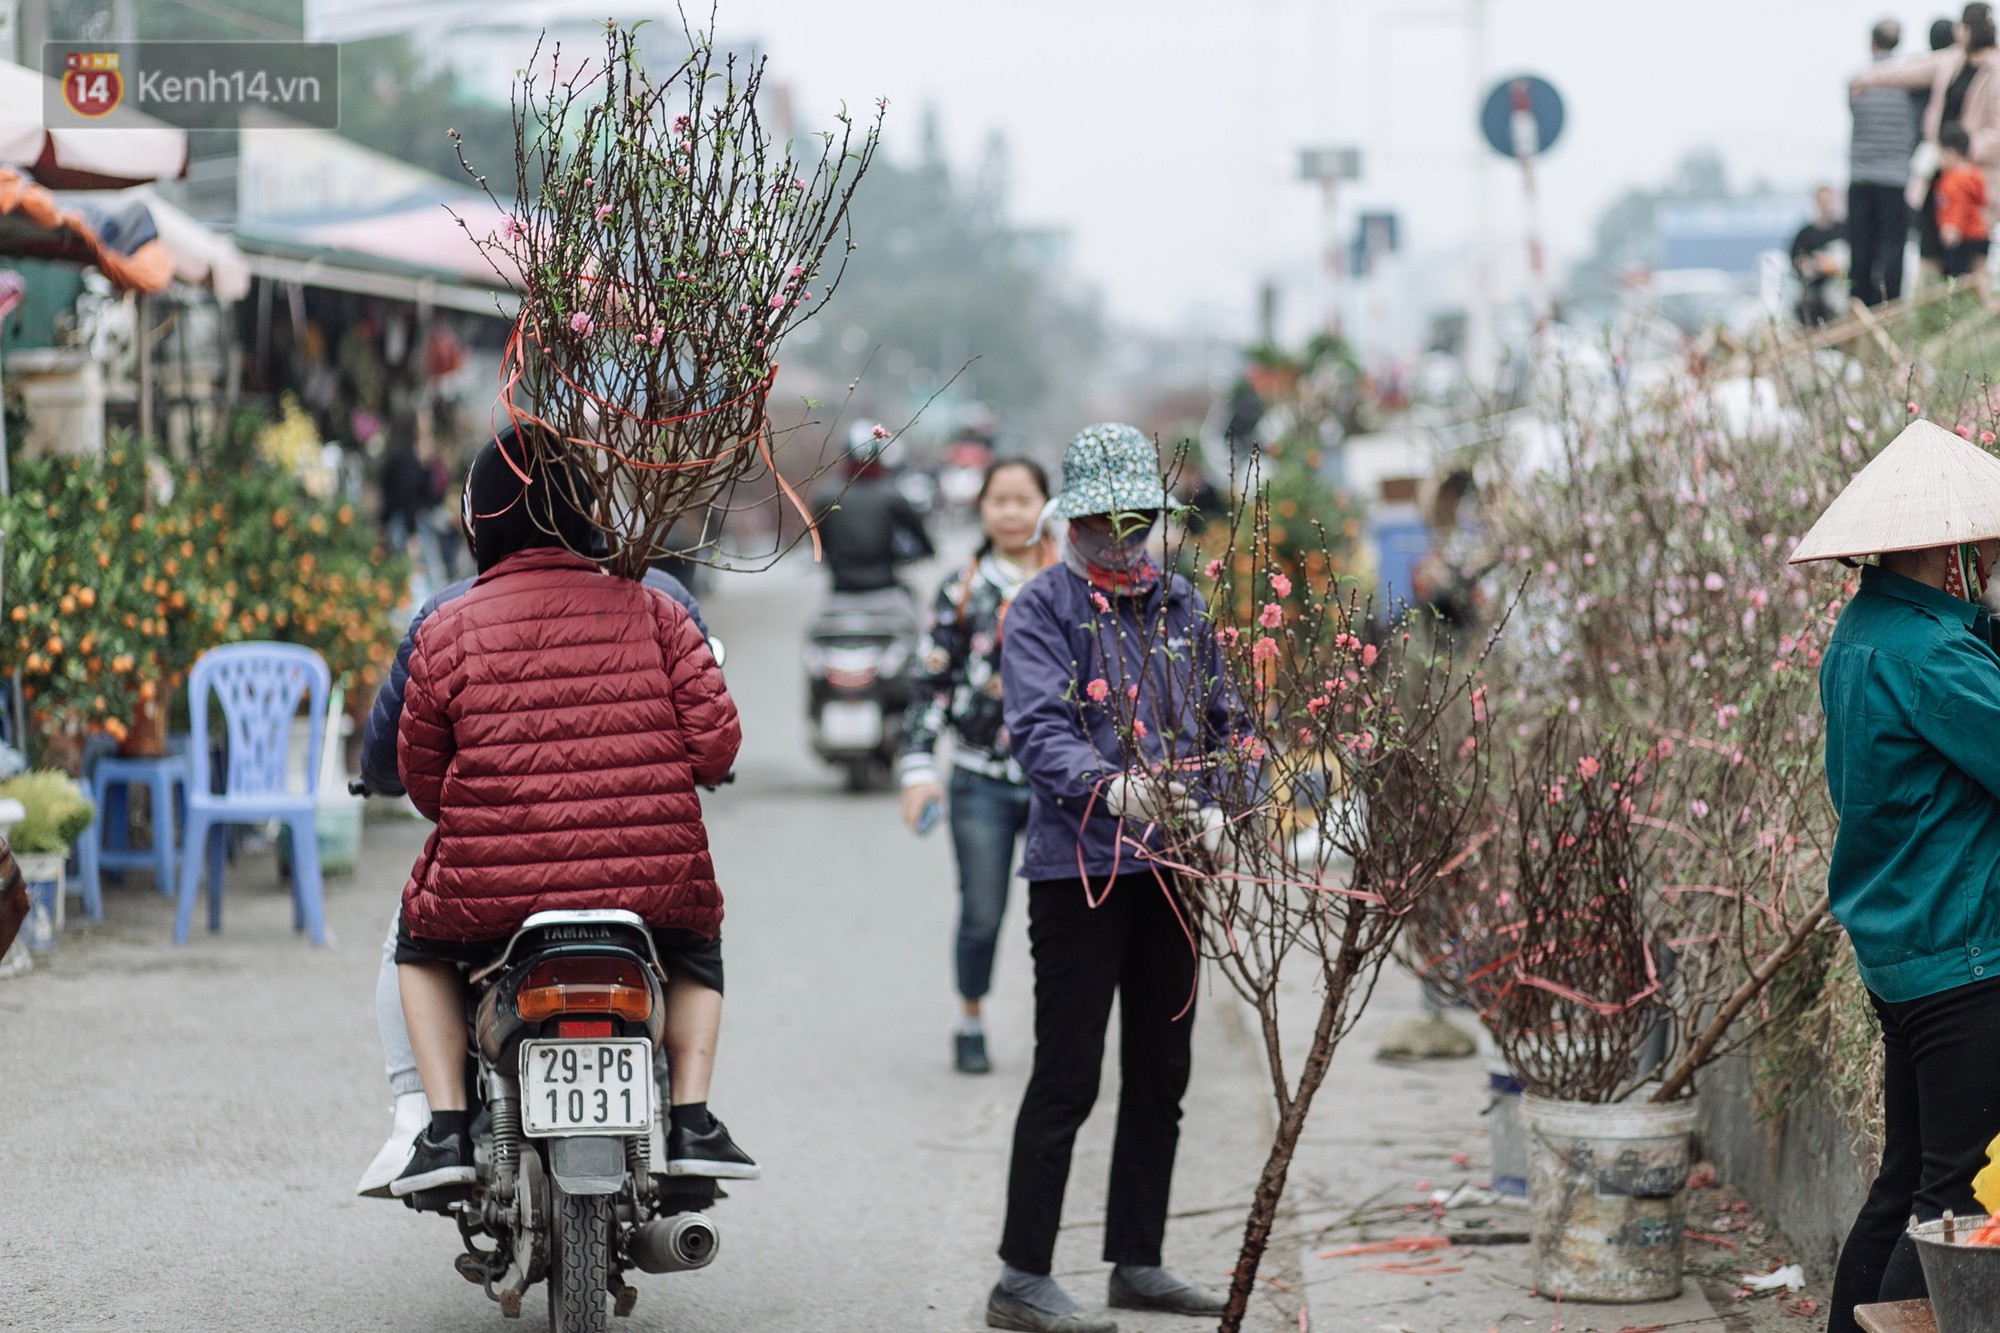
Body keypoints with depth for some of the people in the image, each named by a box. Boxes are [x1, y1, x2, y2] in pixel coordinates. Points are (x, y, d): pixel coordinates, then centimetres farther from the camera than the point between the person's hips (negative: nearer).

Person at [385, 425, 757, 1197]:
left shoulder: (448, 629, -3)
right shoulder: (651, 612, 0)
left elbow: (421, 777, 2)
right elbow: (716, 740, -2)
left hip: (492, 890, -1)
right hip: (650, 882, 1)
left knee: (420, 946, 32)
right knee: (696, 944, 35)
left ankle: (447, 1127, 15)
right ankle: (692, 1120, 16)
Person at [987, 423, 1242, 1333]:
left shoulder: (1178, 604, 15)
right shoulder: (1044, 608, -5)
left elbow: (1220, 719, 20)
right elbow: (1037, 729, -17)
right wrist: (1108, 786, -35)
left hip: (1170, 866, 7)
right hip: (1080, 870, -7)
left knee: (1160, 1072, 12)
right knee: (1067, 1076, -7)